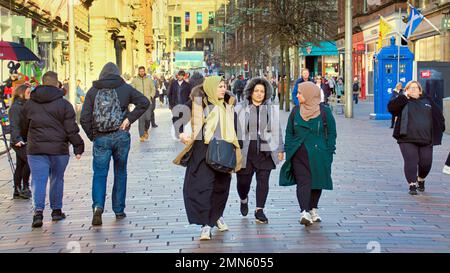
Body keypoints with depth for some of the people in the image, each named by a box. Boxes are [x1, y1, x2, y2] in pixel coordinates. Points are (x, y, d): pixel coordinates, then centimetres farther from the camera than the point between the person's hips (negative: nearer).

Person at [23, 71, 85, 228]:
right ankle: (56, 210, 22)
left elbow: (24, 126, 17)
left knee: (38, 180, -1)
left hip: (35, 149, 1)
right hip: (59, 149, -1)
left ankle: (38, 211, -18)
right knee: (57, 179, 13)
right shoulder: (64, 104, -4)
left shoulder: (29, 104, 6)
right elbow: (71, 129, -6)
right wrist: (78, 147, 2)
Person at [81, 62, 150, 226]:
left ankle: (98, 206, -18)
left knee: (99, 174, 3)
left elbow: (84, 119, -3)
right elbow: (144, 103, -5)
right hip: (121, 137, 1)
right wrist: (129, 119, -5)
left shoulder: (92, 91, 2)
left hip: (100, 138, -1)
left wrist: (92, 136, 6)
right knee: (120, 173, 12)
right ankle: (119, 210, 16)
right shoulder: (125, 88, 4)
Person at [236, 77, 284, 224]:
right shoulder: (242, 108, 1)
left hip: (265, 151, 1)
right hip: (245, 151, -1)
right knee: (243, 180, 3)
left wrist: (280, 149, 8)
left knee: (263, 181, -2)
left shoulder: (270, 109, 8)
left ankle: (259, 210, 6)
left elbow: (276, 130, 11)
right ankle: (244, 200, 35)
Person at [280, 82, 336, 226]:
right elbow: (289, 132, 12)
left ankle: (313, 210, 24)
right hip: (299, 154, 1)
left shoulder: (324, 111, -1)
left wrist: (329, 152, -3)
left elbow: (331, 133, 2)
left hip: (318, 154, -1)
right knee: (303, 181, -11)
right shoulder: (296, 111, 8)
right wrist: (288, 151, 4)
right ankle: (304, 212, -19)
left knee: (317, 182, 8)